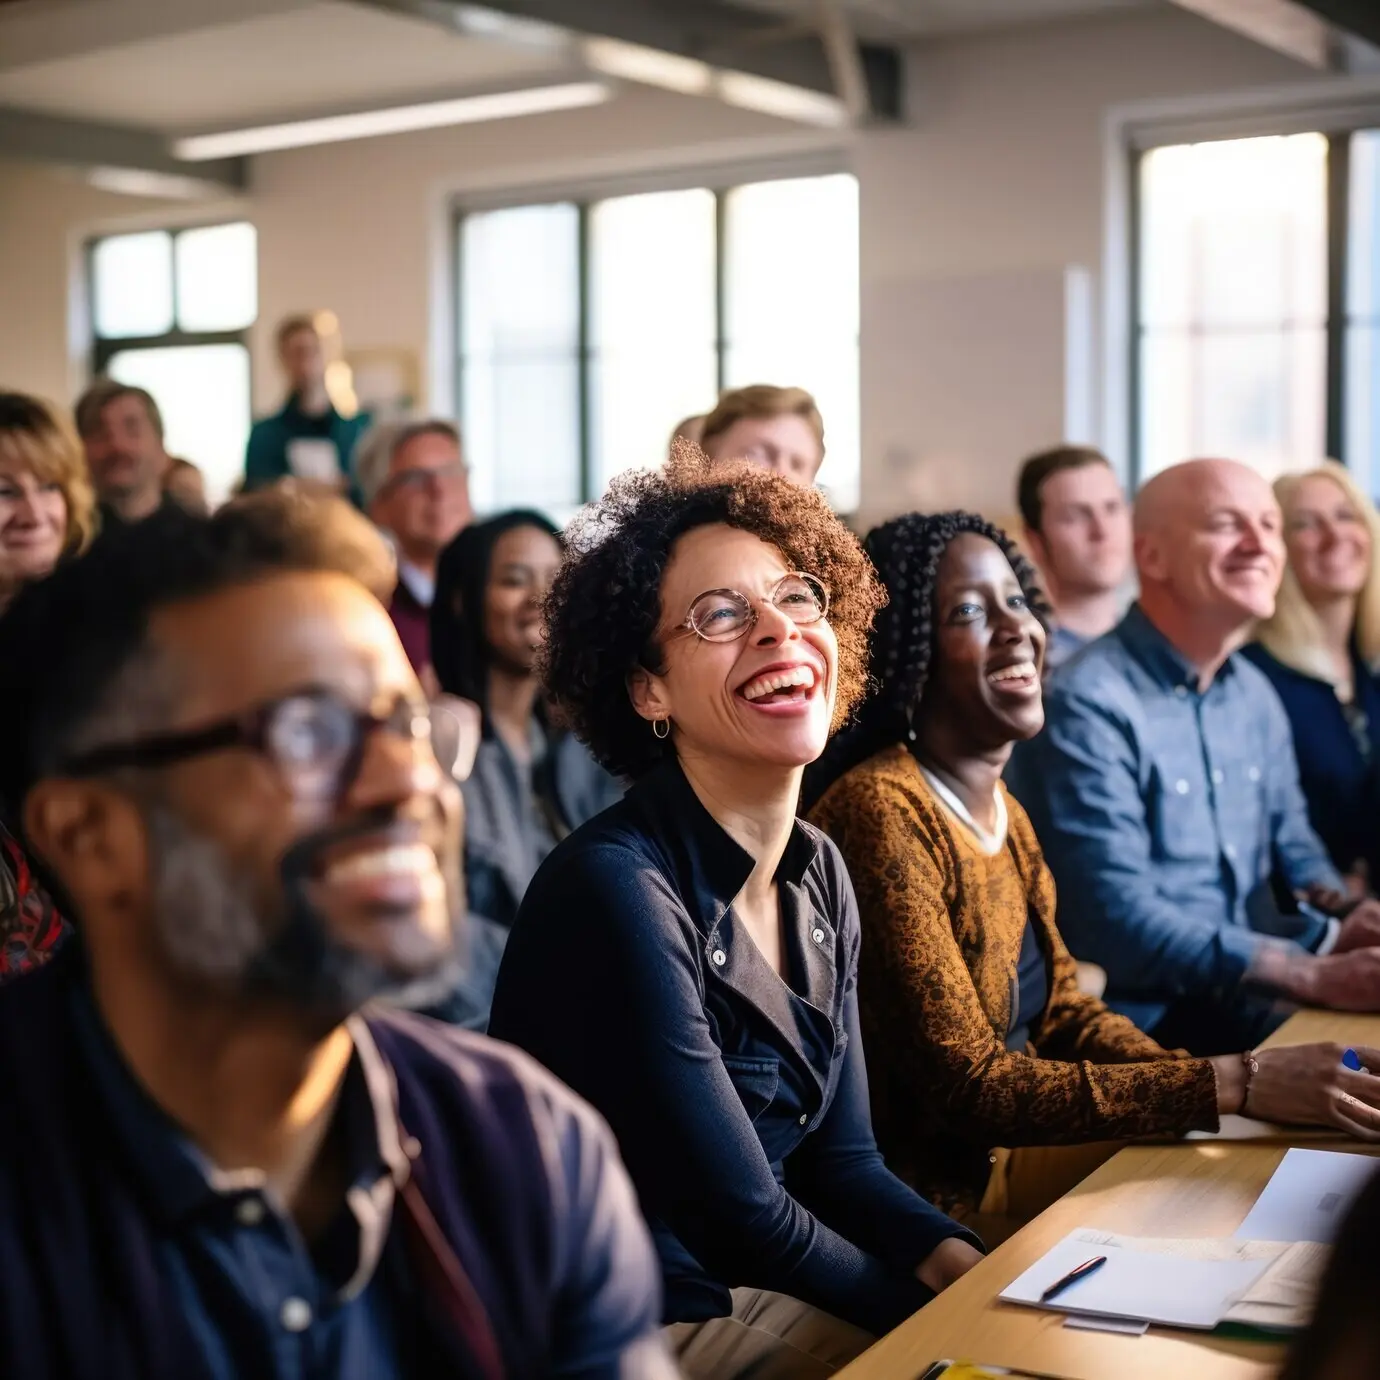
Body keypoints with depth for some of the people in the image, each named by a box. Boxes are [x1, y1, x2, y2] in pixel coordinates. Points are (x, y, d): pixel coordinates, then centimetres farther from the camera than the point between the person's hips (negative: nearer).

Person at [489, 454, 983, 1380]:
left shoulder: (818, 874, 1)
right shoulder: (617, 890, -23)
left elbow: (841, 1158, 4)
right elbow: (744, 1220, -19)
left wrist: (972, 1269, -13)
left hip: (759, 1283, 7)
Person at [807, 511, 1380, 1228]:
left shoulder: (1005, 814, 7)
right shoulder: (882, 814, -22)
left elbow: (1063, 1010, 8)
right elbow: (968, 1087, -24)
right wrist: (1231, 1085, -25)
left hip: (1010, 1148, 8)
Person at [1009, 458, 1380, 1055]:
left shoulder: (1254, 693, 11)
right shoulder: (1087, 706, -16)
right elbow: (1119, 920, -22)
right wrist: (1313, 975, -26)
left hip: (1254, 993, 8)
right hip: (1144, 1019, -8)